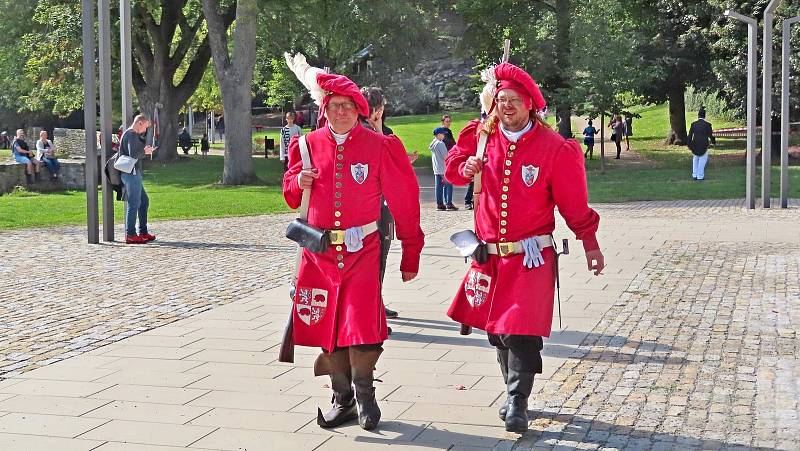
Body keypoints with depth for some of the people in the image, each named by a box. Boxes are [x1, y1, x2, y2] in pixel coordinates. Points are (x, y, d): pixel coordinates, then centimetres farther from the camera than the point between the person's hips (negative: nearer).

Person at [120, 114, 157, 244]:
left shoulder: (132, 134, 20)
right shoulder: (131, 135, -13)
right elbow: (133, 154, -24)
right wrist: (145, 151, -8)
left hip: (134, 173, 11)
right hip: (131, 173, -11)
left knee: (144, 201, 15)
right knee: (134, 203, -9)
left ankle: (143, 232, 19)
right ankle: (130, 235, -7)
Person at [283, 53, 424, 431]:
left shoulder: (379, 146, -3)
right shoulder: (309, 144, 6)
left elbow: (403, 201, 0)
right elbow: (291, 194, 16)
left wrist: (411, 253, 0)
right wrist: (299, 182, -8)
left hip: (362, 249, -3)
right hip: (319, 252, 3)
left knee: (362, 325, -12)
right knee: (327, 326, 6)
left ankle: (364, 395, 7)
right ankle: (342, 399, 19)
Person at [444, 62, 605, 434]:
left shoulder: (554, 148, -9)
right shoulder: (483, 137, 2)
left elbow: (574, 202, -3)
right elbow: (452, 169, 17)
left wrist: (590, 245, 3)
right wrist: (466, 168, -7)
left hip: (531, 256, -4)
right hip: (489, 256, 4)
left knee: (521, 330, -12)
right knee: (496, 329, 11)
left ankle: (517, 403, -1)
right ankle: (514, 395, 28)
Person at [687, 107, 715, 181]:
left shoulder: (693, 124, -2)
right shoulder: (708, 125, -9)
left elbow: (690, 136, 1)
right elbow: (711, 136, -6)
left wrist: (689, 145, 13)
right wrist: (714, 142, 13)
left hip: (695, 145, 3)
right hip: (704, 146, -3)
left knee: (695, 159, 22)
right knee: (702, 160, 10)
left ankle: (694, 175, 19)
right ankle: (700, 176, 11)